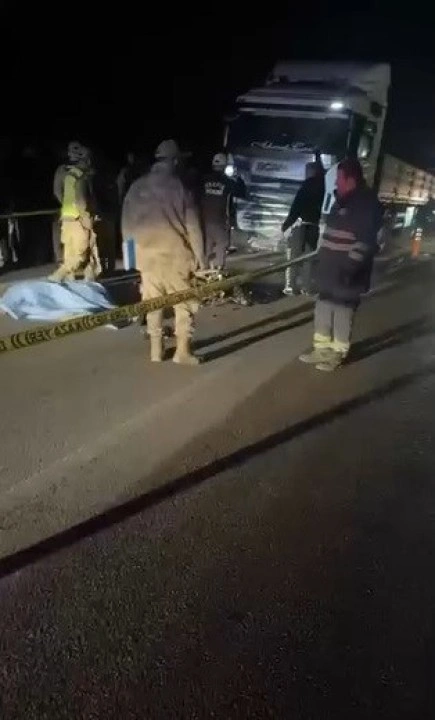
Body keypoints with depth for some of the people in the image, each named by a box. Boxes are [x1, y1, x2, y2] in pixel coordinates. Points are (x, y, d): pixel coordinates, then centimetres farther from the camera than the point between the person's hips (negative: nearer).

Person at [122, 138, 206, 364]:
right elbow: (191, 225, -6)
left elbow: (127, 221, 8)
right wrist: (199, 255, 0)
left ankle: (156, 350, 18)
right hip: (176, 254, -3)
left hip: (147, 253, 4)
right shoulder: (178, 186, -6)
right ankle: (182, 350, 8)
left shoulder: (137, 187, 4)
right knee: (184, 303, 7)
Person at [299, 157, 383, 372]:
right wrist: (322, 259, 24)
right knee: (323, 307, 14)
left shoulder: (367, 203, -14)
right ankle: (322, 348, 26)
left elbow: (365, 240, -21)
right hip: (330, 269, 9)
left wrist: (350, 267, -26)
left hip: (347, 272, -9)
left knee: (342, 311, 1)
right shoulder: (343, 200, 14)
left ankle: (338, 353, 15)